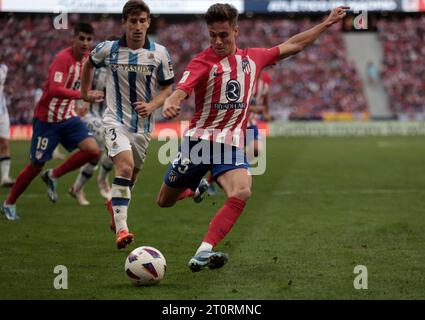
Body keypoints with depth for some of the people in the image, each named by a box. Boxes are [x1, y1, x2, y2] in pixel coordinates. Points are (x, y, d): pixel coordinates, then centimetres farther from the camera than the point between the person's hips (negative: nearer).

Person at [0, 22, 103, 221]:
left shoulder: (87, 57, 1)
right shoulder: (63, 58, -23)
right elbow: (55, 89, -36)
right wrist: (83, 95, -44)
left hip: (68, 117, 6)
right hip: (47, 119, -6)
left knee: (92, 150, -15)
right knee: (36, 165, 2)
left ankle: (53, 176, 5)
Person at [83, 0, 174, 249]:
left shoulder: (160, 53, -5)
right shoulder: (108, 49, -6)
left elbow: (168, 88, 3)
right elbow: (89, 64, 16)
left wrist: (152, 106, -14)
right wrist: (85, 92, 19)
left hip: (144, 124, 3)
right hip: (116, 121, -3)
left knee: (132, 175, 16)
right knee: (125, 167, -25)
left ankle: (117, 217, 42)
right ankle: (121, 230, -29)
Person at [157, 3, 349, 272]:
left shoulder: (252, 58, 8)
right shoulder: (203, 62, -8)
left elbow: (291, 46, 21)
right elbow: (181, 90, -25)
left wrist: (327, 24, 23)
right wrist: (170, 104, -48)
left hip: (232, 144, 2)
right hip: (199, 139, -2)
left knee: (242, 192, -29)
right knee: (165, 202, 11)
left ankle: (202, 254, -33)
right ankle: (197, 188, 48)